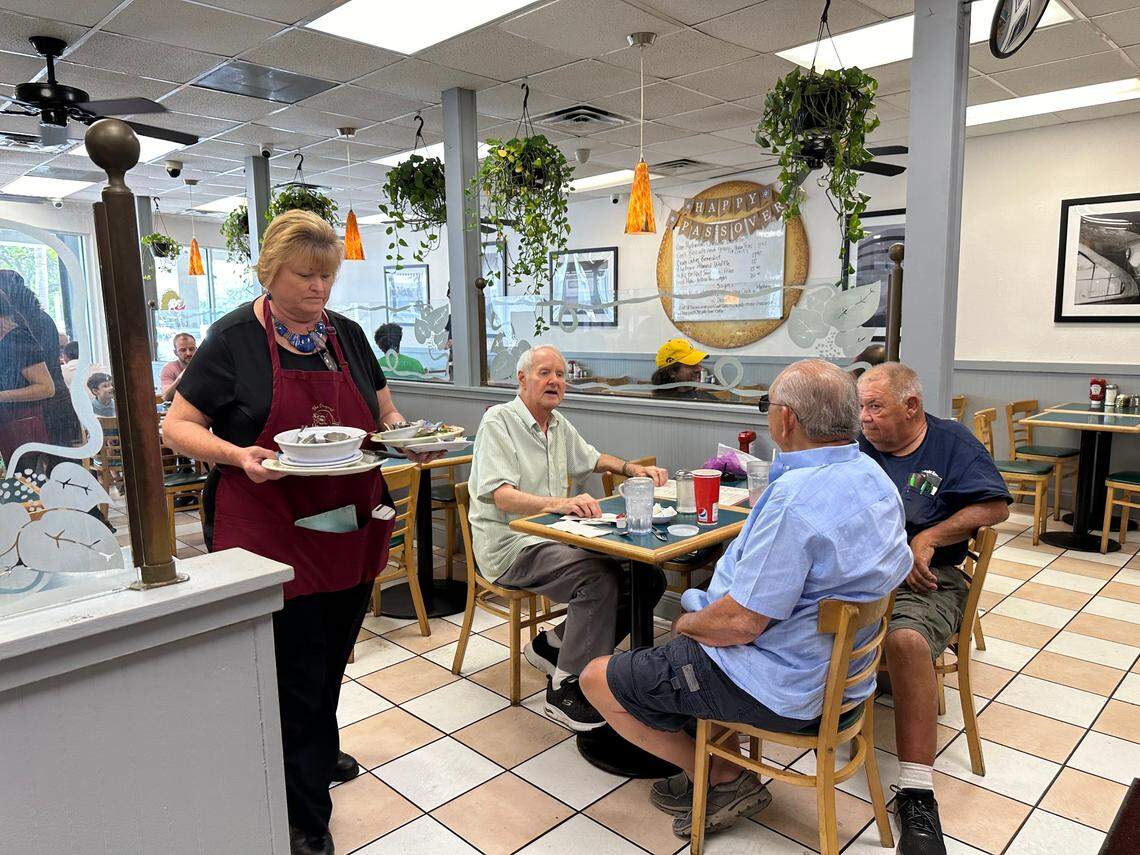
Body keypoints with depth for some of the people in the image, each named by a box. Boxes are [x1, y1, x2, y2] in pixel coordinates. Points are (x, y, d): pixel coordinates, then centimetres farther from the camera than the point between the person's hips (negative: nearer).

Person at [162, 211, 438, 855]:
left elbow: (387, 414, 15)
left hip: (350, 532, 5)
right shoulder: (235, 338, -7)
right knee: (294, 676, 4)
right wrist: (237, 454, -24)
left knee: (331, 663, 21)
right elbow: (179, 427, -5)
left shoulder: (347, 335, 7)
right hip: (272, 539, -5)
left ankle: (319, 754, 48)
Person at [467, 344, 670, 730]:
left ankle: (555, 645, 5)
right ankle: (565, 689, -16)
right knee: (599, 579, -32)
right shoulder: (499, 421, -10)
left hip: (554, 537, 8)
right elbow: (501, 496, -23)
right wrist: (559, 503, -39)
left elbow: (591, 458, 33)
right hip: (509, 546, -8)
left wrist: (633, 469, 14)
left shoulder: (559, 424, 15)